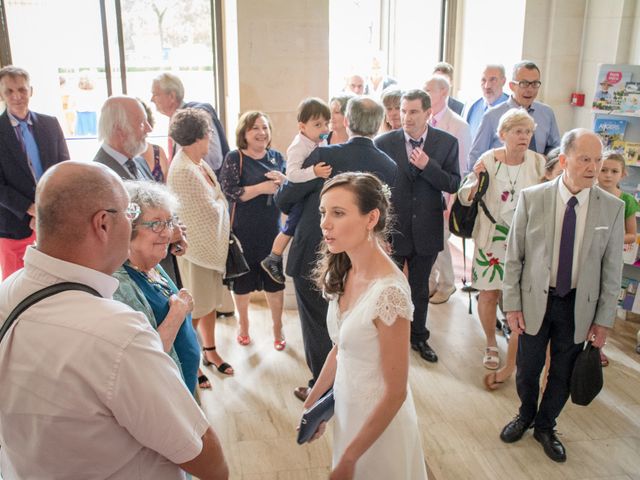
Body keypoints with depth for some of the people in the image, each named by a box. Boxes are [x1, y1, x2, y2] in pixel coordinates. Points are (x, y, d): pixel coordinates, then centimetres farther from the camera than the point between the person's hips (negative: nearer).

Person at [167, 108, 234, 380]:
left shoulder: (200, 163, 5)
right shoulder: (183, 171, -23)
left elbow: (219, 202, 9)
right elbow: (209, 211, -20)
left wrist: (218, 204, -9)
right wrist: (222, 203, -3)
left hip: (212, 244, 8)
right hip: (195, 247, -8)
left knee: (210, 300, 19)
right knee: (195, 309, 5)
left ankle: (209, 351, 36)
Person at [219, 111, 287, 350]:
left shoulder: (276, 156, 7)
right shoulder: (234, 158, -5)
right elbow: (228, 192, -15)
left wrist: (283, 180, -11)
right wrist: (263, 188, -19)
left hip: (272, 230, 3)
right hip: (244, 232, -3)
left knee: (275, 281, 8)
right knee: (243, 280, 12)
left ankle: (277, 328, 26)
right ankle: (243, 325, 35)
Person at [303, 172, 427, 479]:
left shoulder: (389, 292, -29)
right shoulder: (342, 273, -6)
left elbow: (395, 393, -23)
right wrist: (311, 402, 9)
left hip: (379, 420, -7)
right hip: (347, 408, 7)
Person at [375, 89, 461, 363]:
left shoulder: (447, 143, -5)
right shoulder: (384, 143, -9)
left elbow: (453, 185, -7)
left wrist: (428, 165, -22)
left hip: (426, 230, 2)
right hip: (391, 228, -1)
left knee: (420, 287, 19)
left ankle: (418, 337, 38)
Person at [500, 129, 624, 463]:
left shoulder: (613, 208, -8)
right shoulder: (531, 198, -10)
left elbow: (611, 269, -2)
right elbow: (513, 256, -5)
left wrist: (603, 319, -1)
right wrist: (512, 304, -5)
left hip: (579, 306, 1)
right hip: (535, 301, -1)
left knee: (563, 373, 15)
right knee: (527, 368, 14)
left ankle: (545, 426, 41)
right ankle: (526, 415, 44)